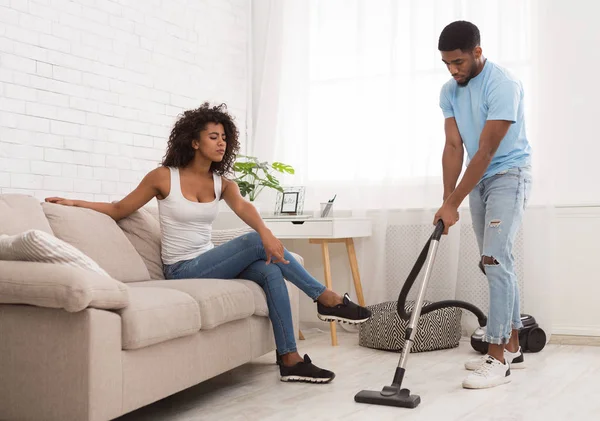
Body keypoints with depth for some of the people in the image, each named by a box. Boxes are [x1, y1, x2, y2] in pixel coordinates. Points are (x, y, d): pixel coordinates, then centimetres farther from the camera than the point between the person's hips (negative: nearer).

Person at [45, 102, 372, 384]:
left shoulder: (222, 183, 6)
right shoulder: (163, 177, -6)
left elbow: (243, 207, -17)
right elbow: (119, 210, 2)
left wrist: (266, 232, -37)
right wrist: (74, 203, -10)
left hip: (210, 262, 5)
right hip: (182, 270, -5)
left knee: (270, 271, -23)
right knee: (255, 243, -25)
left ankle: (290, 360, -19)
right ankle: (328, 299, -17)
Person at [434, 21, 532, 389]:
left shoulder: (503, 85, -22)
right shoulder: (450, 91, 1)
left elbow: (486, 151, -24)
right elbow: (454, 147, -2)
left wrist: (453, 204, -23)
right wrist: (447, 202, -9)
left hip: (509, 175, -7)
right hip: (478, 179, 8)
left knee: (496, 259, -16)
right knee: (496, 262, 9)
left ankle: (497, 358, -12)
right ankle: (512, 347, 19)